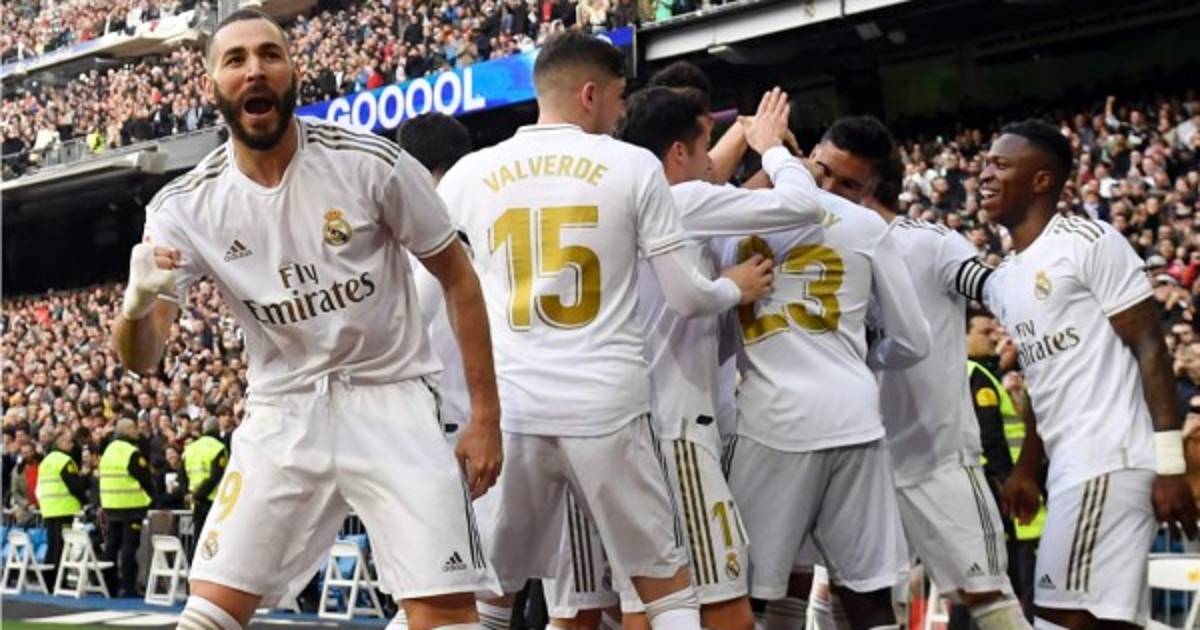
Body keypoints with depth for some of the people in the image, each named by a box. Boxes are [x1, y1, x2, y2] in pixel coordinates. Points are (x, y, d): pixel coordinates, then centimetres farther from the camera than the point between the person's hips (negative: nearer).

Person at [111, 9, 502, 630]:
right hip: (281, 417, 2)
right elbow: (141, 359, -7)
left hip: (391, 403, -2)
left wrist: (485, 417, -3)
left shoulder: (371, 163, -12)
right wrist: (137, 305, -31)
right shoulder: (186, 207, -5)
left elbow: (457, 279, -1)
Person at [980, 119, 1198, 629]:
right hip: (1071, 465, 9)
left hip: (1110, 459, -9)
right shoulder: (1001, 283, 18)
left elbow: (1149, 350, -11)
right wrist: (1026, 469, 25)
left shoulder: (1091, 242, -7)